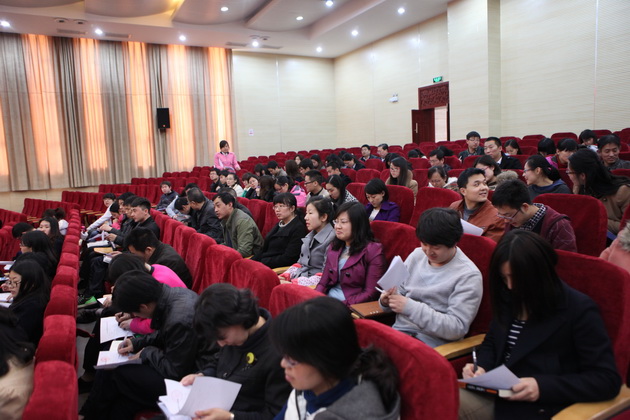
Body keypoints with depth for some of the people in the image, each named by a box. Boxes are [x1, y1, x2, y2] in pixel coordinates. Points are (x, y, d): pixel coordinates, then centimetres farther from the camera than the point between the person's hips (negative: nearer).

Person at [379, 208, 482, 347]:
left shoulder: (468, 276, -10)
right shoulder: (416, 255, 8)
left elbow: (457, 328, -15)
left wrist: (410, 307, -20)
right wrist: (387, 300, -6)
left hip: (431, 343, -5)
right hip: (398, 331, 6)